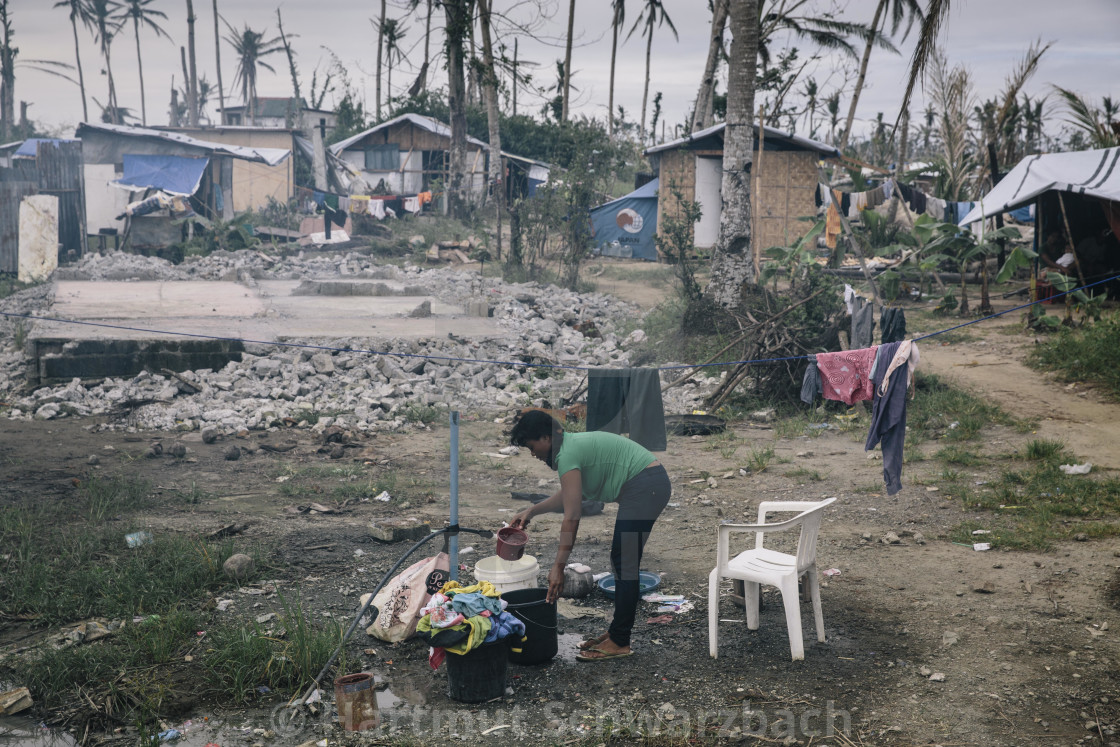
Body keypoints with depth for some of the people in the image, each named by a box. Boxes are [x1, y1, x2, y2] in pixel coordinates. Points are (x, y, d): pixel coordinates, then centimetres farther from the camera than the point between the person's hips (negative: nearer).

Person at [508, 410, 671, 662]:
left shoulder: (568, 454, -16)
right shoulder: (573, 443, 14)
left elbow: (571, 518, -19)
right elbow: (568, 494, 30)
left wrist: (558, 567, -16)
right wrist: (531, 511, 28)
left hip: (645, 487, -11)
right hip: (652, 486, 11)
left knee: (625, 565, -7)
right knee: (620, 562, 15)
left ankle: (619, 642, -2)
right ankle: (617, 632, 22)